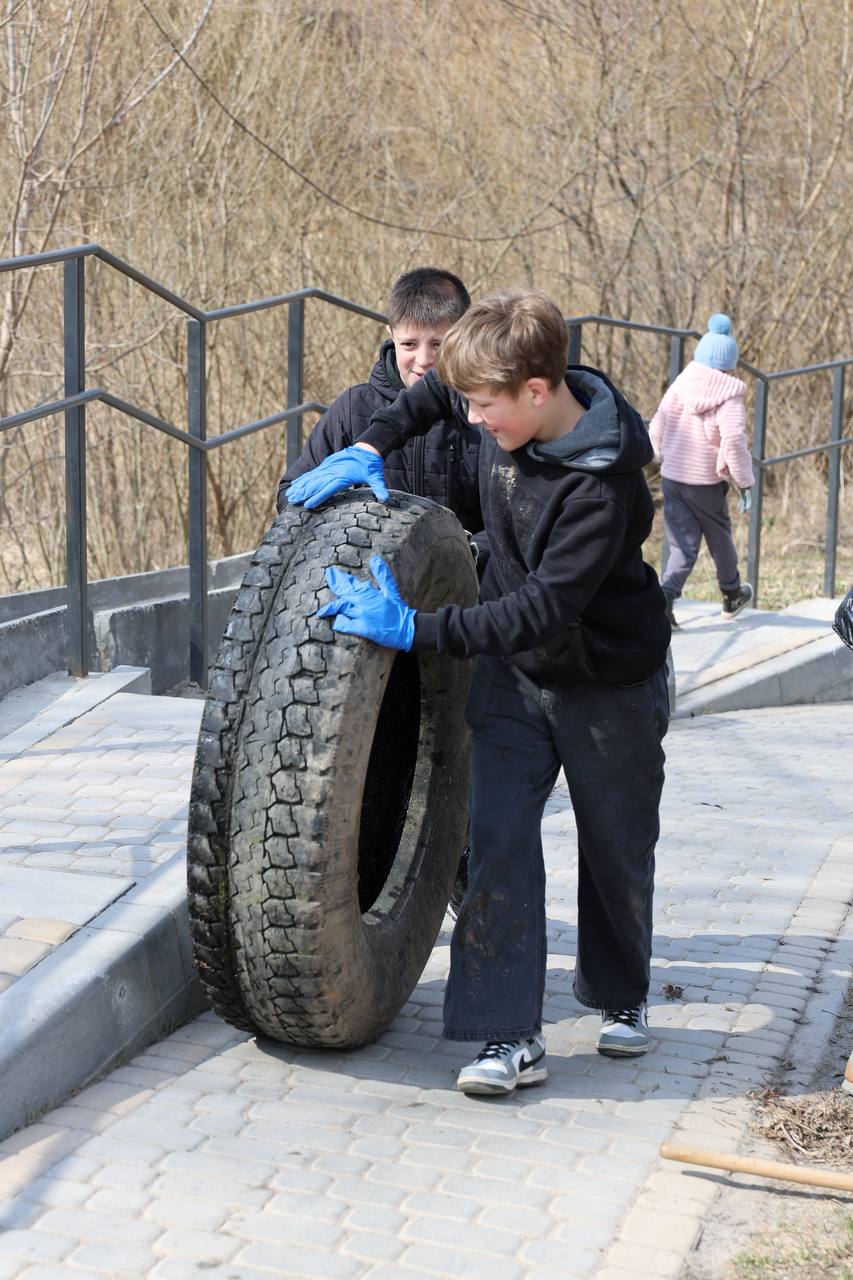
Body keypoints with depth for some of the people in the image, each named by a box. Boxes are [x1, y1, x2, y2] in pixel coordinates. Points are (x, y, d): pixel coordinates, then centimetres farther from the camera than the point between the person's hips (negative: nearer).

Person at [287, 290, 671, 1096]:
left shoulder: (603, 481, -31)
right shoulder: (503, 414, -11)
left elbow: (549, 605, -35)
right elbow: (436, 388, 13)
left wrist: (418, 630, -37)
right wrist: (370, 448, 0)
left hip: (609, 681, -5)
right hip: (513, 672, 5)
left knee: (616, 847, 12)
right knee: (498, 840, -7)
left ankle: (621, 996, 37)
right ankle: (511, 1035, -6)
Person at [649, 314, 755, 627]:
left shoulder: (680, 385, 0)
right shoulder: (728, 396, -13)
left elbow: (656, 428, 4)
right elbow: (733, 440, -22)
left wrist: (663, 457, 23)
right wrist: (745, 481, -12)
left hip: (672, 477, 3)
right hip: (707, 482, -3)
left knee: (683, 545, 8)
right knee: (720, 538, 18)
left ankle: (665, 595, -14)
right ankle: (732, 595, 37)